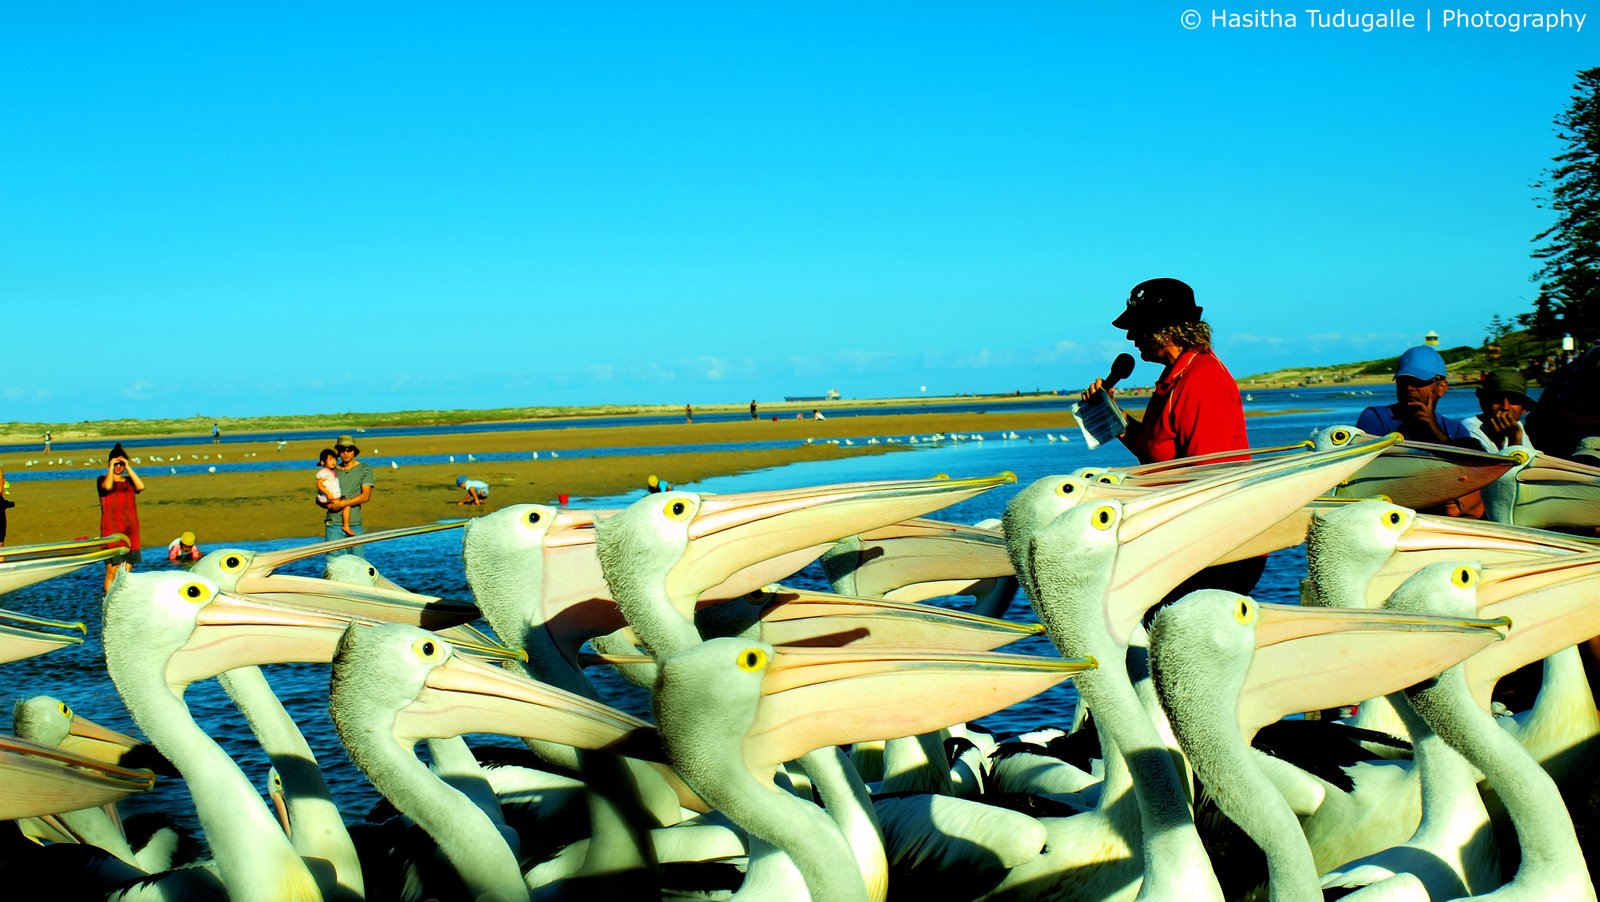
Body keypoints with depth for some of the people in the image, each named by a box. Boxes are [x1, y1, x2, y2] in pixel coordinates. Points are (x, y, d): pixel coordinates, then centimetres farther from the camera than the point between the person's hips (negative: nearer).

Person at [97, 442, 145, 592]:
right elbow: (108, 486, -20)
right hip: (111, 532, -4)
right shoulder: (102, 480, 4)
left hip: (130, 533, 4)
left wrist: (128, 467, -7)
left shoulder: (129, 481, 13)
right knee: (112, 571, -10)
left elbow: (141, 486, -8)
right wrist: (111, 467, -12)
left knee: (126, 572, 5)